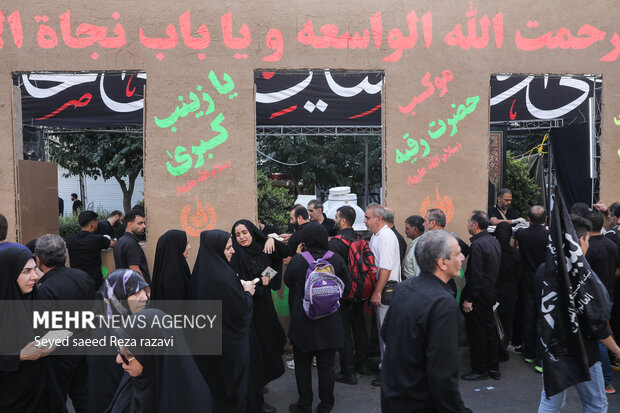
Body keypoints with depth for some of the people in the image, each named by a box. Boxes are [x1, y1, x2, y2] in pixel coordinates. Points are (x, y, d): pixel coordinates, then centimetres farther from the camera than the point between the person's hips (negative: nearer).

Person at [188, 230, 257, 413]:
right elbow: (241, 310, -25)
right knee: (233, 383, 12)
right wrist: (247, 292, -6)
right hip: (229, 341, -7)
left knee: (213, 380, 21)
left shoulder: (201, 272, -3)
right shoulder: (224, 276, -28)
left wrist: (242, 289, 9)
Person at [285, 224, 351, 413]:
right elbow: (347, 287, 0)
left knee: (302, 364, 15)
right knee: (326, 365, 14)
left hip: (302, 321, -1)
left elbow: (288, 281, 3)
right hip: (329, 322, 1)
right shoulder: (336, 259, -11)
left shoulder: (297, 260, -16)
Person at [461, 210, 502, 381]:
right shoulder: (494, 241, 8)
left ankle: (480, 370, 12)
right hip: (492, 291, 9)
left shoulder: (477, 245, -21)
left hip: (480, 293, -9)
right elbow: (495, 269, 14)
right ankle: (493, 368, 26)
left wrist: (469, 299, -18)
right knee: (489, 329, 17)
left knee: (476, 332, 2)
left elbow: (476, 275, -23)